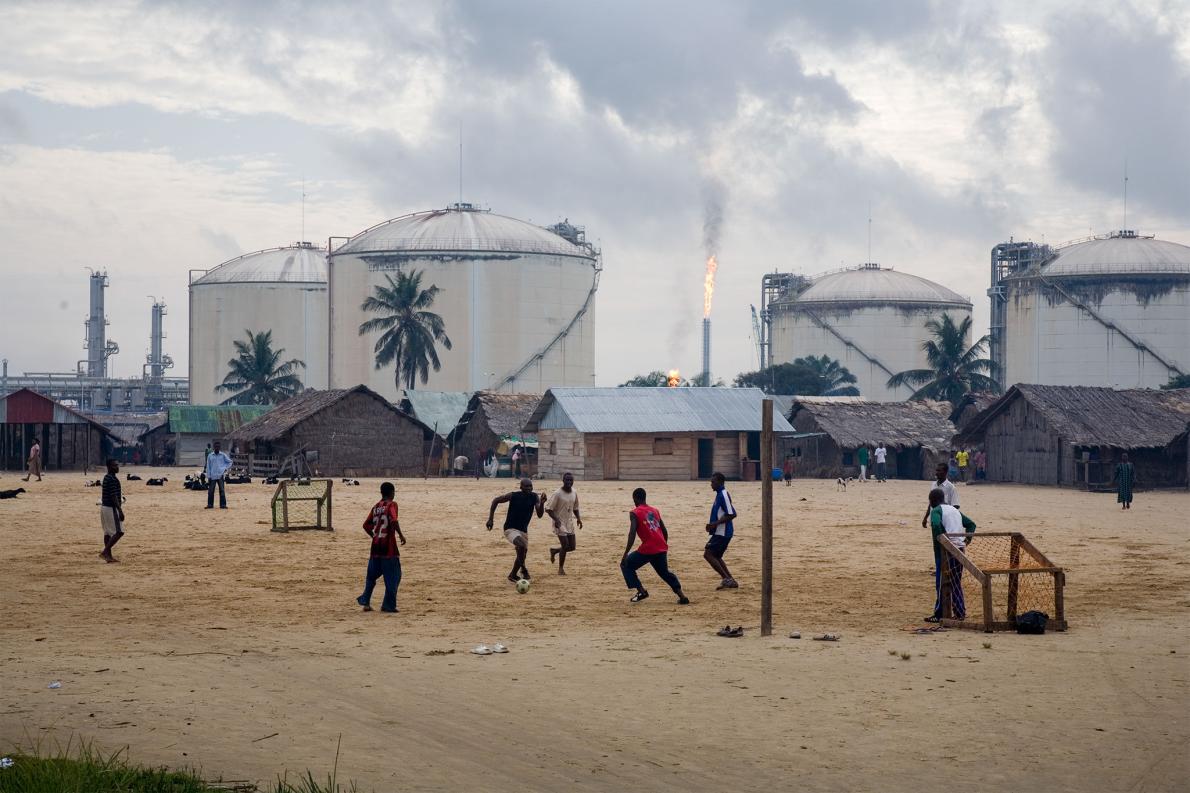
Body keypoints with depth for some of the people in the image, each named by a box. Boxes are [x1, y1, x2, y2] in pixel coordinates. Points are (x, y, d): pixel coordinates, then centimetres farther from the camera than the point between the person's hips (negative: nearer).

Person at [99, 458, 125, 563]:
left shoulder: (106, 478, 14)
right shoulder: (113, 479, -17)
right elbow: (113, 496, -22)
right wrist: (120, 511, -23)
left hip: (104, 506, 10)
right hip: (111, 508, -10)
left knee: (107, 532, 10)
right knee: (119, 532, -9)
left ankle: (108, 556, 12)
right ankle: (105, 552, -13)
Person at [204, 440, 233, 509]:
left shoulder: (223, 455, 5)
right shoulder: (210, 456, 7)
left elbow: (229, 462, 13)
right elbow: (208, 467, 7)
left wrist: (225, 469, 0)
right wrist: (208, 477, 3)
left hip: (220, 476, -1)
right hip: (212, 476, 1)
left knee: (222, 491, -4)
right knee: (210, 491, 2)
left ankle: (223, 504, 0)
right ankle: (210, 504, 12)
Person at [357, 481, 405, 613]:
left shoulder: (376, 507, 11)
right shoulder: (392, 505, -7)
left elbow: (366, 525, 11)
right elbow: (394, 520, -23)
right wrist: (401, 535, -12)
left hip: (376, 546, 6)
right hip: (389, 547, -6)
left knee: (371, 575, 17)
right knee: (393, 576, 2)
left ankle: (365, 601, 14)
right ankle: (389, 605, 0)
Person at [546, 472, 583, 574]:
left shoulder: (574, 493, 5)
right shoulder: (557, 494, -15)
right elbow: (548, 509, -15)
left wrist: (578, 518, 2)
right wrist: (556, 519, -28)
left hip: (570, 523, 7)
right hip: (560, 524, -7)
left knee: (571, 547, 5)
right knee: (565, 545, -12)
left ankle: (554, 551, 33)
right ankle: (561, 569, 6)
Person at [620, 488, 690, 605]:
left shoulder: (635, 513, -3)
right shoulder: (655, 511, 16)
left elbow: (632, 534, -15)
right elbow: (665, 531, 19)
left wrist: (626, 553, -15)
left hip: (648, 549, -6)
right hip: (661, 548, 6)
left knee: (626, 565, 12)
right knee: (665, 572, 26)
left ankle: (641, 591, 1)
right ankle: (682, 596, 13)